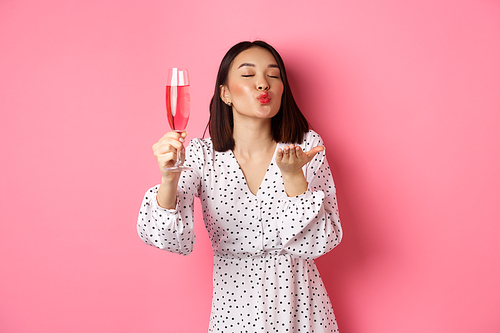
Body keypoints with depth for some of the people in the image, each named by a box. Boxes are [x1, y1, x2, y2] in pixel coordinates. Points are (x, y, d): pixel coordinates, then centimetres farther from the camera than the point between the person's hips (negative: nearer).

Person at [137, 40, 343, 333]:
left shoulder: (307, 146, -9)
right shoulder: (201, 154, -9)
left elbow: (322, 243, -13)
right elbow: (175, 240, -19)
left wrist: (293, 176, -26)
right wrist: (169, 180, -36)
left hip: (299, 303, 1)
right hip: (234, 307, 0)